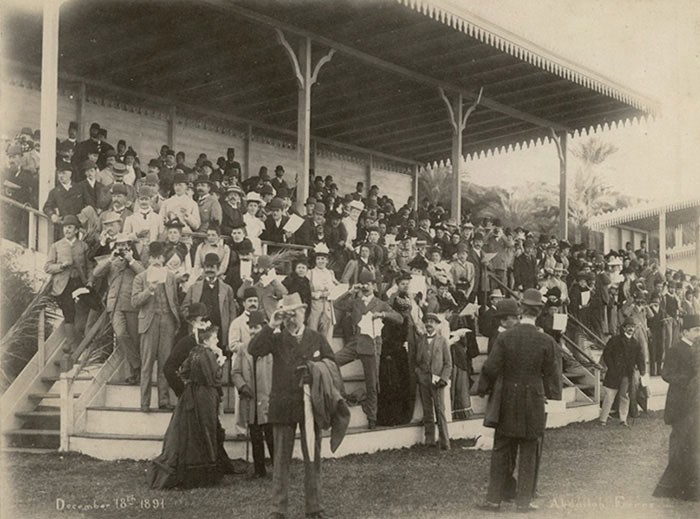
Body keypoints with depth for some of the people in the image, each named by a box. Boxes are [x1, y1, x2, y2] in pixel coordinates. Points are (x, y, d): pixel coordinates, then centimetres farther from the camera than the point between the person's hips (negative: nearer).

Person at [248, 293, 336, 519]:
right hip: (283, 405, -1)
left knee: (313, 458, 6)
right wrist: (271, 326, -17)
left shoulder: (318, 339, 9)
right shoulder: (277, 339, 4)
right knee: (281, 459, 4)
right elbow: (253, 350, -12)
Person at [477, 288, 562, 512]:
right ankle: (524, 501, 13)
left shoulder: (504, 337, -8)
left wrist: (483, 390, 8)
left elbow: (491, 368, -6)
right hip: (534, 401, 0)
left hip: (508, 400, 1)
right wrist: (553, 397, 13)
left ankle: (493, 499, 12)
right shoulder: (546, 341, -8)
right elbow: (552, 373, 0)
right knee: (529, 452, 9)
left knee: (501, 450, 9)